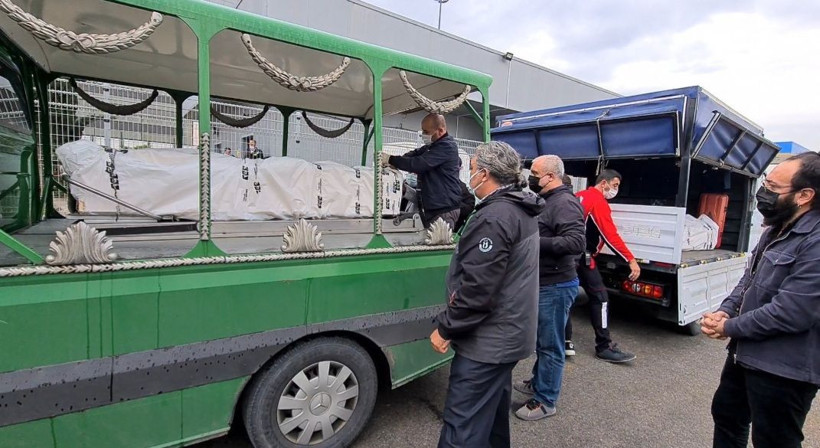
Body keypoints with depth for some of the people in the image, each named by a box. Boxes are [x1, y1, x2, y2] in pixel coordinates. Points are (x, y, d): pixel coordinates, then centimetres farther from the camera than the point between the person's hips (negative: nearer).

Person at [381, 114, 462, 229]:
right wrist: (395, 162, -4)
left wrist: (390, 159, -17)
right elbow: (416, 154, 15)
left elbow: (419, 164, -24)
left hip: (445, 208, -10)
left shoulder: (446, 146, -17)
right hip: (433, 206, 10)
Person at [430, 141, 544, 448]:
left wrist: (445, 328, -14)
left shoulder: (493, 218, -23)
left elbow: (477, 287, -26)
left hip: (486, 340, -10)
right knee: (493, 408, 26)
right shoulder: (521, 211, 10)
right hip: (507, 333, 10)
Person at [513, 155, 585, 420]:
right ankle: (538, 383, 40)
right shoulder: (546, 201, 14)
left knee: (550, 345, 3)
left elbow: (576, 242, -29)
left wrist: (536, 242, -31)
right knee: (541, 340, 23)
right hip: (542, 284, 10)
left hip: (556, 287, -10)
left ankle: (545, 402, 16)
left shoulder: (565, 203, -18)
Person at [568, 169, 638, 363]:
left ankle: (564, 340, 20)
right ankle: (604, 347, 4)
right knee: (599, 297, -1)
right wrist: (631, 260, -19)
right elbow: (611, 235, -19)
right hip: (582, 257, -9)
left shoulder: (579, 197, 14)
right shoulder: (599, 202, -11)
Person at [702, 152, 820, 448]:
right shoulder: (776, 230, 9)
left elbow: (791, 312, -27)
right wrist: (725, 311, -2)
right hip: (746, 353, 9)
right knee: (726, 414, 25)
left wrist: (729, 327, -16)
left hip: (783, 369, -9)